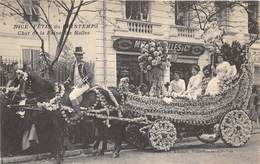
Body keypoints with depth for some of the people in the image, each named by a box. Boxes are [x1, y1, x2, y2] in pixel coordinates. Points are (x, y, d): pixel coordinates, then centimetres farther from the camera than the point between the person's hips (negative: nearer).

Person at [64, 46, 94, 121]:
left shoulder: (85, 64, -1)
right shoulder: (73, 65, 18)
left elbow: (90, 75, -13)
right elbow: (71, 76, 26)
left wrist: (82, 81, -23)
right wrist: (67, 81, 5)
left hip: (84, 85, -6)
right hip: (75, 86, 6)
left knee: (72, 95, -25)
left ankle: (78, 114, -24)